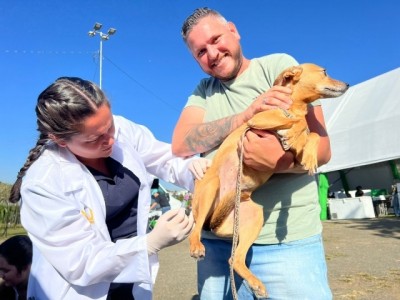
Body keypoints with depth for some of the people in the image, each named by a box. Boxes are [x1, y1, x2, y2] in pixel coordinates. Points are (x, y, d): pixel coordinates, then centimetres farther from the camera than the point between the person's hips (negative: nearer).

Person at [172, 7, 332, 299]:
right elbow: (181, 145, -8)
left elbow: (322, 148, -8)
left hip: (285, 240, -3)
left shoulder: (279, 66, -2)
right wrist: (247, 114, -19)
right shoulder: (203, 91, 10)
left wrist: (278, 160, -29)